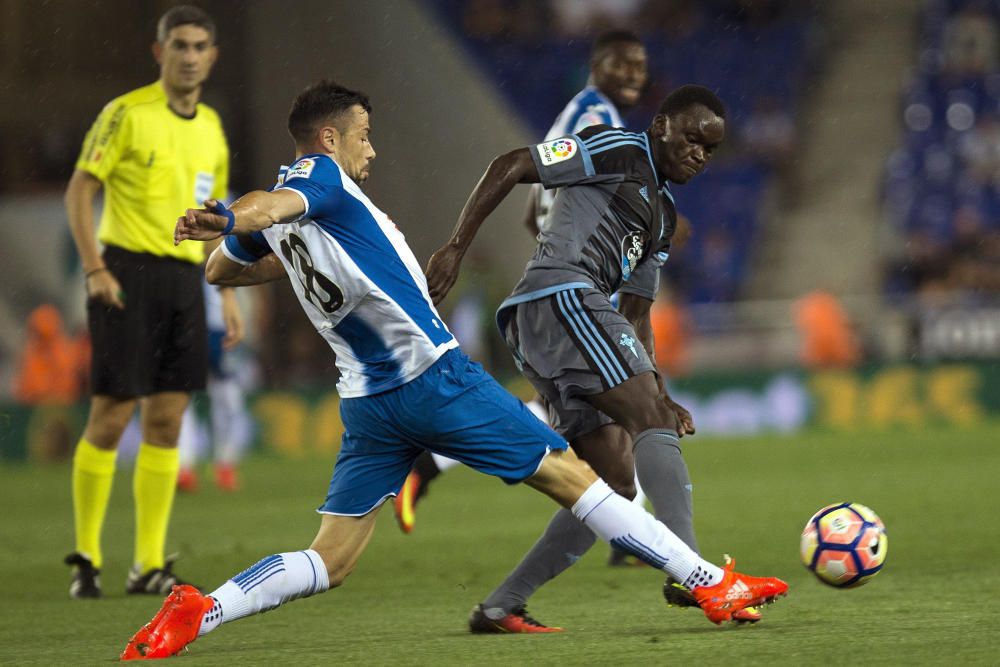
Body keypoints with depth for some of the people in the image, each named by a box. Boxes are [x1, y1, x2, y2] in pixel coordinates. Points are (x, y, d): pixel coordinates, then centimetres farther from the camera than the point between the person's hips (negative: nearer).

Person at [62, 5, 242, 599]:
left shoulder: (211, 127, 14)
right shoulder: (127, 114, -6)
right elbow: (79, 191, -7)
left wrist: (228, 293, 16)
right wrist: (95, 269, -16)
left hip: (185, 281, 6)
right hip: (129, 275, -6)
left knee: (167, 421, 4)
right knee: (111, 417, -4)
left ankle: (150, 564, 8)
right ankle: (87, 557, 8)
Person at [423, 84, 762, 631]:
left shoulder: (663, 215, 29)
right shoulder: (617, 151, 3)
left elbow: (635, 313, 28)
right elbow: (509, 167, -3)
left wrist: (657, 394, 17)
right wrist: (456, 248, -11)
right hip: (559, 296, -10)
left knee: (616, 481, 3)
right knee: (649, 418, -22)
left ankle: (500, 607, 2)